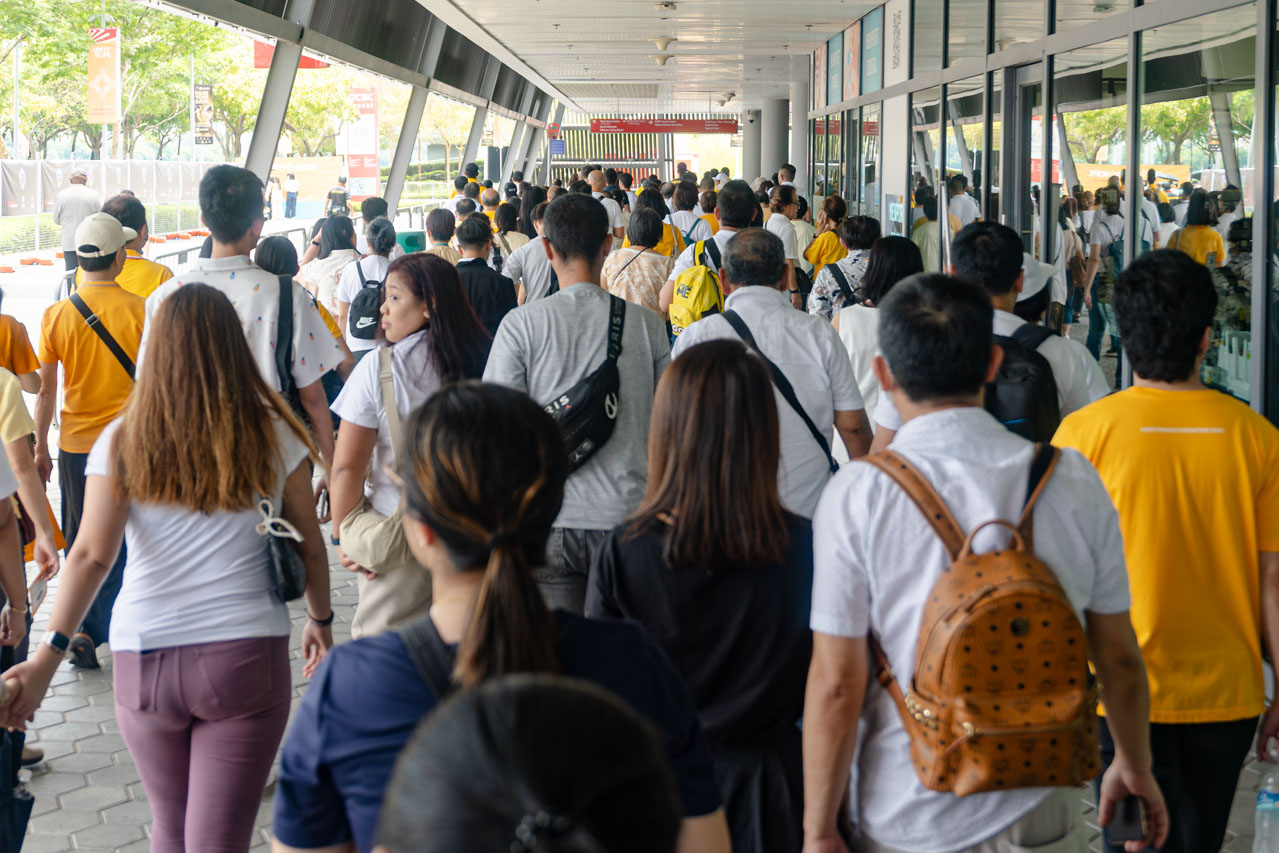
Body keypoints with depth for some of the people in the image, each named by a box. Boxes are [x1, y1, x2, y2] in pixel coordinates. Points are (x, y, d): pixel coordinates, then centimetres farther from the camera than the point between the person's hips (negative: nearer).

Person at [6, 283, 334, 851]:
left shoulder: (123, 441, -1)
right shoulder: (272, 433, 1)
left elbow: (93, 554, -10)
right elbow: (309, 545, 7)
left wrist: (46, 659, -13)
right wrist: (320, 621, 22)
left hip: (145, 659, 1)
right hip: (246, 655, -1)